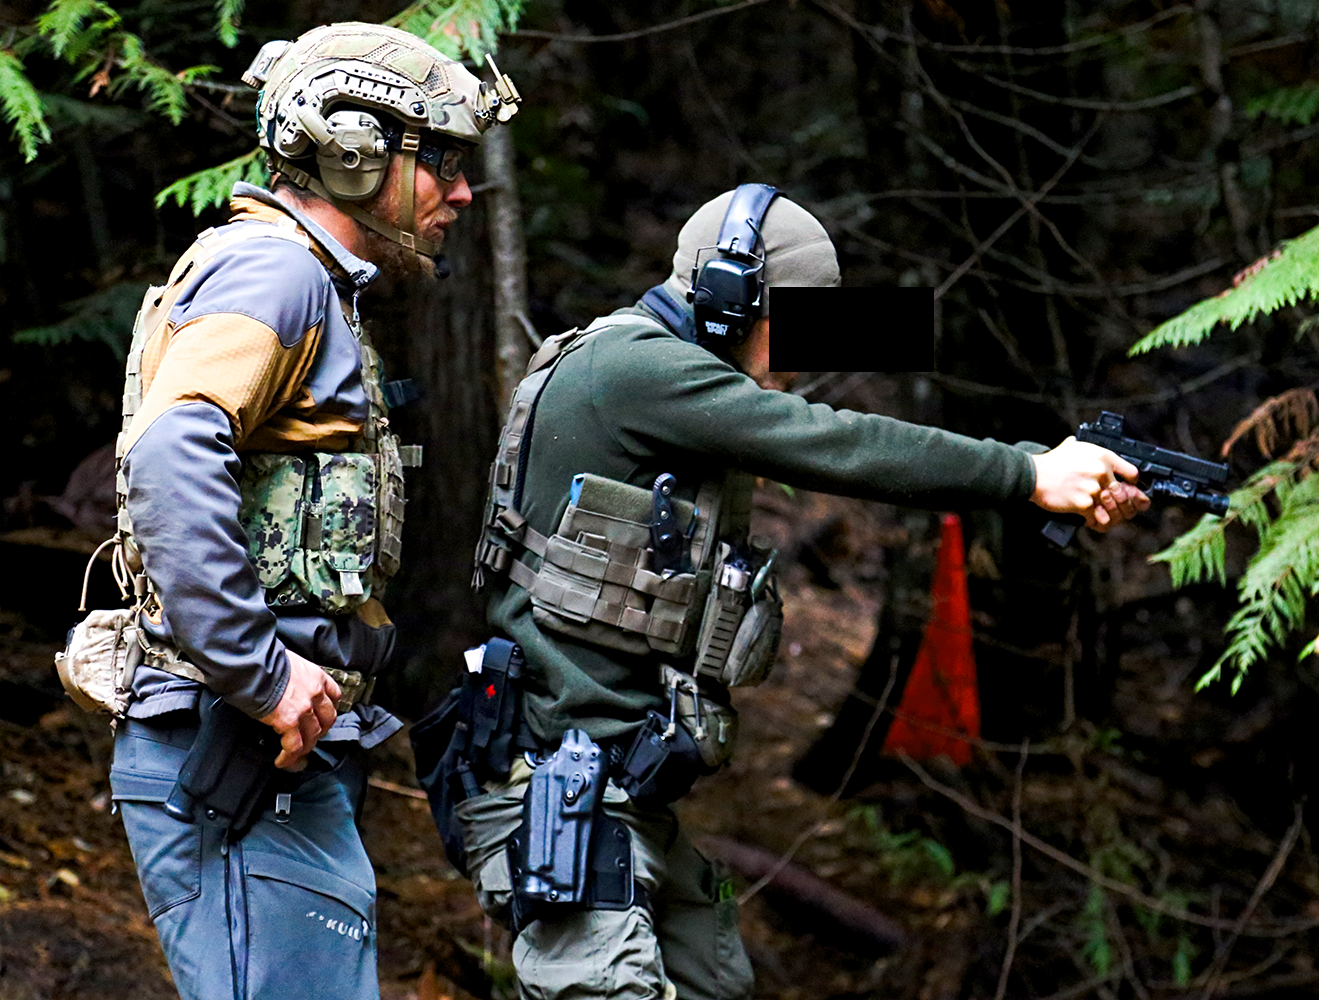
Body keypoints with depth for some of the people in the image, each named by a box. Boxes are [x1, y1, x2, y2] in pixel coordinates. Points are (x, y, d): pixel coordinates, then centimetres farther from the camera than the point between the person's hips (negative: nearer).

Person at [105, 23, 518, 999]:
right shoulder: (273, 268, -9)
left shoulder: (313, 293, 24)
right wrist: (261, 673, -25)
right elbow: (170, 461, -26)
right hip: (241, 759, -10)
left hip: (279, 750, 10)